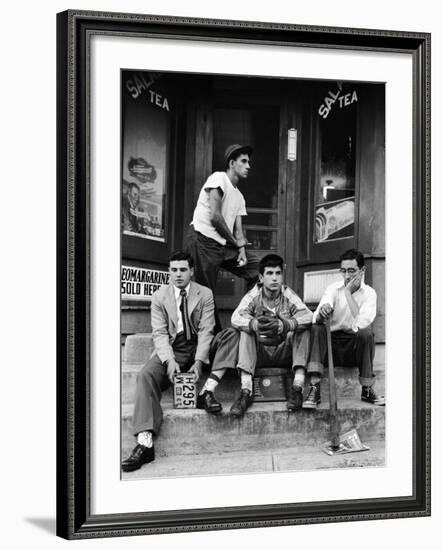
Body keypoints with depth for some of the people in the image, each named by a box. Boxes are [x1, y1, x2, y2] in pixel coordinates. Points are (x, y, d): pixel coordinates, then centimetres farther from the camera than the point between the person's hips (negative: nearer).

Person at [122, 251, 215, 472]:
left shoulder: (205, 294, 3)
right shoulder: (159, 296, 5)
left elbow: (205, 331, -3)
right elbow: (159, 333, -2)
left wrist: (198, 361, -19)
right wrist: (169, 361, -20)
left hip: (195, 348, 1)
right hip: (169, 350, -1)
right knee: (146, 375, -29)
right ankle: (145, 441, -39)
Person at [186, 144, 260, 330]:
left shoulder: (239, 197, 20)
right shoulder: (218, 178, -6)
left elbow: (238, 229, 14)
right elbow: (215, 216, -15)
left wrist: (241, 249, -7)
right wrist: (236, 243, -4)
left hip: (224, 245, 8)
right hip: (203, 241, -8)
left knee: (258, 269, 0)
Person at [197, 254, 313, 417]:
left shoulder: (288, 295, -5)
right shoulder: (253, 296, -4)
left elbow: (307, 316, -24)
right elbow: (236, 318, -22)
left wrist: (282, 325, -43)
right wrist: (255, 324, -45)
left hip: (284, 353, -1)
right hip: (258, 353, 1)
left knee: (303, 329, -23)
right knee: (244, 330, -23)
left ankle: (297, 388, -31)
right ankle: (246, 391, -35)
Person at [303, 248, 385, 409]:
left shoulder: (369, 293, -3)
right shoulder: (333, 289, 0)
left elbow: (361, 324, -22)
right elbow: (317, 318, -17)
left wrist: (348, 293, -19)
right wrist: (322, 311, -41)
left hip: (356, 347, -1)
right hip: (331, 343, 1)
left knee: (366, 332, -31)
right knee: (316, 328, -27)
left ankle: (367, 390, -17)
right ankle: (314, 389, -32)